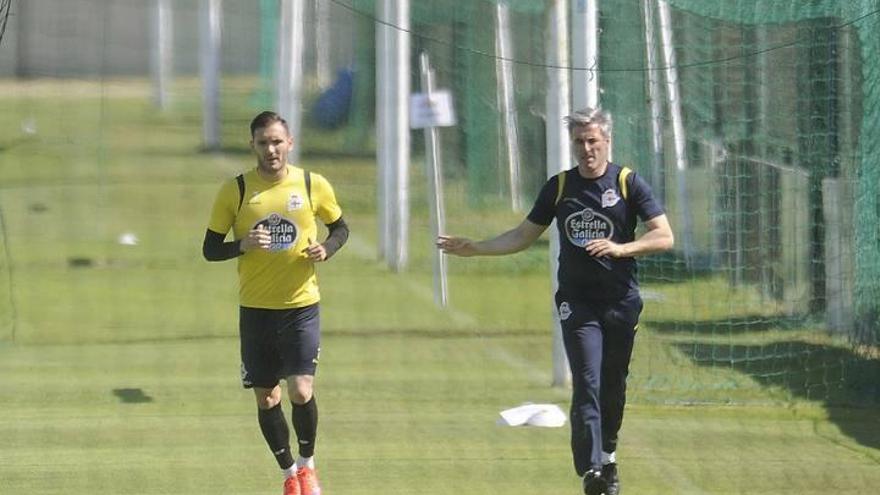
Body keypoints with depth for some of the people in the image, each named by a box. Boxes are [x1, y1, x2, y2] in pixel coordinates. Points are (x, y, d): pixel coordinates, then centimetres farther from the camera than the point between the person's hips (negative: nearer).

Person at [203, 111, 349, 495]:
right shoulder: (235, 190, -3)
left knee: (301, 391, -13)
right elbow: (210, 249, 1)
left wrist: (326, 249, -7)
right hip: (255, 309, 1)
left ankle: (307, 464, 13)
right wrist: (242, 245, -19)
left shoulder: (313, 186, -1)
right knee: (266, 398, 6)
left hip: (302, 306, -1)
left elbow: (340, 227, 15)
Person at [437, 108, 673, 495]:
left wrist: (620, 248, -21)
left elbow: (664, 237, -6)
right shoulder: (559, 187, 7)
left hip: (621, 303, 0)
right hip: (576, 301, 0)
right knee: (586, 384, -13)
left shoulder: (629, 183, -1)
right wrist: (474, 248, 7)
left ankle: (608, 456, 31)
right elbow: (523, 236, 16)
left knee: (613, 387, 7)